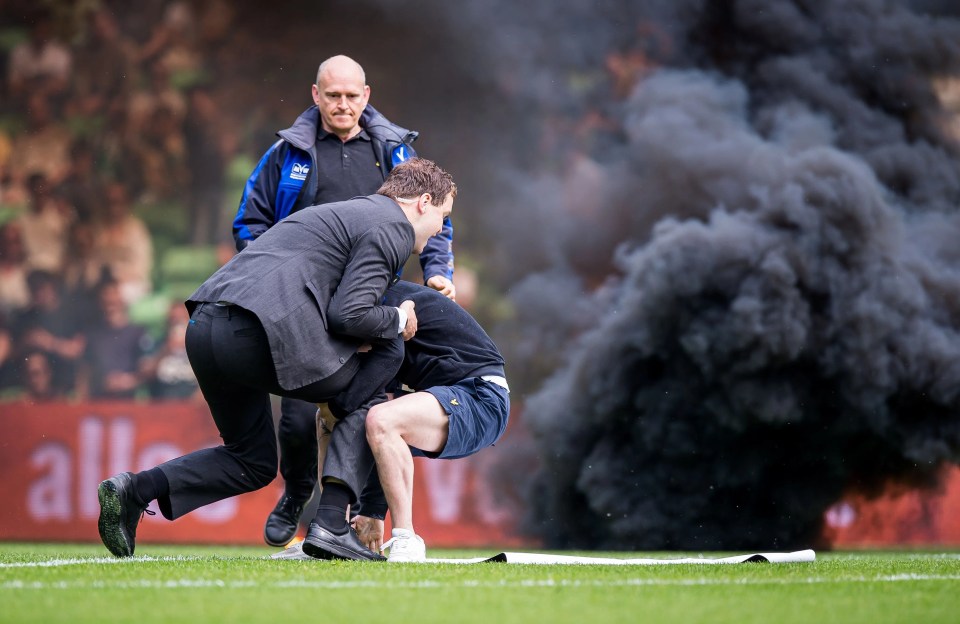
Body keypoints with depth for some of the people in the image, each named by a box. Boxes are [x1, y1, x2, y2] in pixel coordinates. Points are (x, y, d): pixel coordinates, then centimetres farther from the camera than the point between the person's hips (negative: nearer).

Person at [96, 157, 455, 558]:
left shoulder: (342, 213, 32)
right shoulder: (393, 227, 2)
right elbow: (348, 314, -8)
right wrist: (398, 321, 10)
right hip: (255, 332, -9)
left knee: (254, 463, 22)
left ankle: (136, 489, 5)